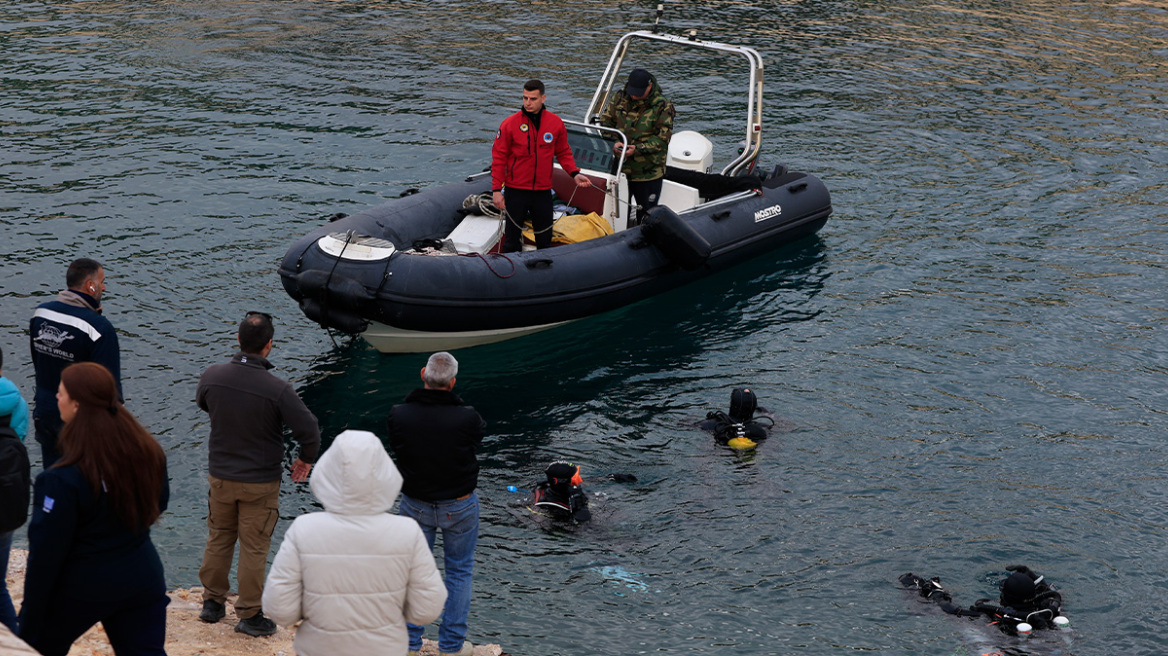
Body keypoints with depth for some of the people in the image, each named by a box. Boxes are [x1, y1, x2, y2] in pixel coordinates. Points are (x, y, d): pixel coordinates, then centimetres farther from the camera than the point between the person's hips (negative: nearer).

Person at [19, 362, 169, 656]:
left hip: (82, 588, -4)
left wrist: (30, 619, -9)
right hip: (142, 579, 4)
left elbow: (46, 554, -18)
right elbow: (159, 502, 10)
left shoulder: (63, 479, -25)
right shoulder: (148, 453, -9)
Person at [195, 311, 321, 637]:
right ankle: (249, 615, 16)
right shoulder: (277, 390, -24)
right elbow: (309, 431, -20)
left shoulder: (212, 376, -10)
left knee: (218, 540, 20)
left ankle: (212, 602, 32)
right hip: (260, 482, -4)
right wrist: (306, 458, 0)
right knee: (253, 549, 7)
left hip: (220, 476, 4)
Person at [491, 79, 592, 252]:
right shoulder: (510, 124, -8)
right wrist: (496, 189, -9)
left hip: (543, 192, 2)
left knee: (545, 239, 10)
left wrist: (574, 173, -5)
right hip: (516, 190, -2)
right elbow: (499, 158, -4)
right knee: (512, 239, 4)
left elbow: (563, 153, 11)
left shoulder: (555, 123, 0)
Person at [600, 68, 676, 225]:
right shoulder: (621, 98, 1)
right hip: (620, 167, 4)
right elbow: (605, 122, 6)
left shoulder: (662, 106, -12)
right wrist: (613, 142, -13)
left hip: (648, 173, -4)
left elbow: (662, 138, -13)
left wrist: (637, 149, -24)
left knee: (646, 215, 5)